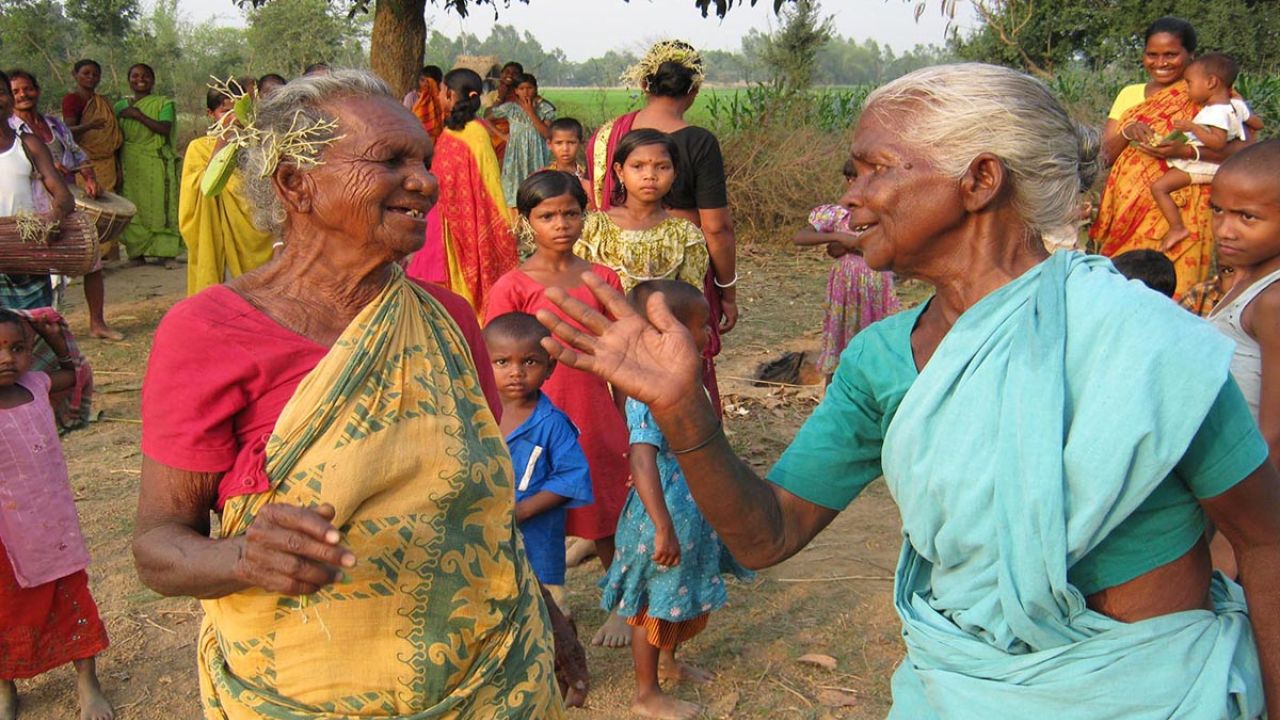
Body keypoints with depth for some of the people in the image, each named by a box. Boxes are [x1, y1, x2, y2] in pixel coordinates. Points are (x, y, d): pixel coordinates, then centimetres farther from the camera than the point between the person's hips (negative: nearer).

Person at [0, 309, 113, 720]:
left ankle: (88, 685, 31)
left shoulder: (36, 385, -3)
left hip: (56, 525, 4)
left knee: (73, 599, 15)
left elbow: (73, 375, 18)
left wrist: (57, 340, 5)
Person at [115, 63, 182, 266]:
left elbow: (165, 129, -10)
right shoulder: (121, 106, 14)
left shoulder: (163, 103, 7)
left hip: (157, 164, -2)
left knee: (161, 206, -7)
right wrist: (118, 166, 0)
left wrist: (138, 115, -12)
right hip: (130, 164, 2)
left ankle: (167, 252, -7)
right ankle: (137, 252, 3)